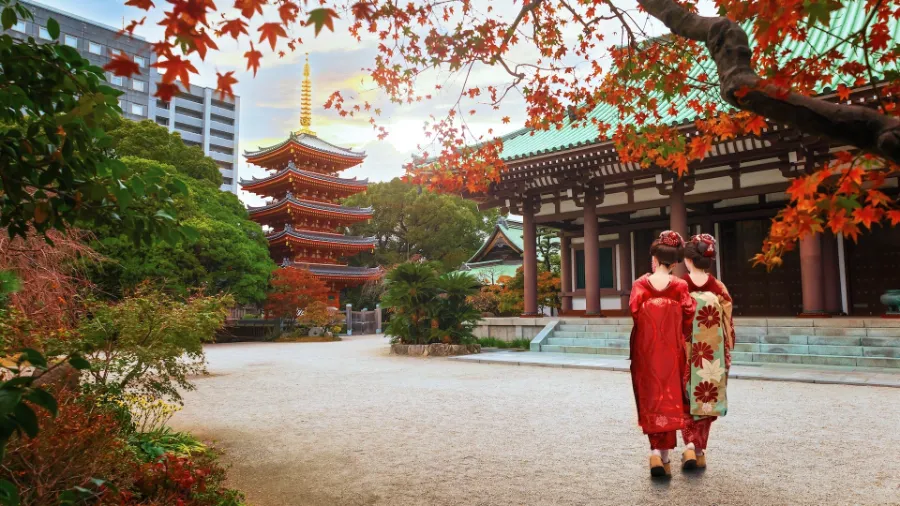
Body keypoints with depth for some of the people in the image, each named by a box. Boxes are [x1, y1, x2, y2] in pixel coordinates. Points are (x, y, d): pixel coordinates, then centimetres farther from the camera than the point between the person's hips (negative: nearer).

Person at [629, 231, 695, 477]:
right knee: (670, 401, 11)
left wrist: (649, 331, 7)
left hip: (645, 351, 0)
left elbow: (634, 311, -12)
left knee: (651, 401, 11)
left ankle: (655, 451, -2)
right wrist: (680, 338, 11)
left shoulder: (640, 284, -6)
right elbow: (689, 316, -7)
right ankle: (665, 456, 16)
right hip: (671, 350, 0)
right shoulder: (680, 286, -5)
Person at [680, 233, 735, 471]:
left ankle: (690, 446, -4)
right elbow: (728, 326, 1)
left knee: (687, 401, 12)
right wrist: (727, 355, 12)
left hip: (685, 353, -1)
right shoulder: (719, 288, -4)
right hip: (712, 356, 2)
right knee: (706, 399, 14)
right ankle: (700, 451, 18)